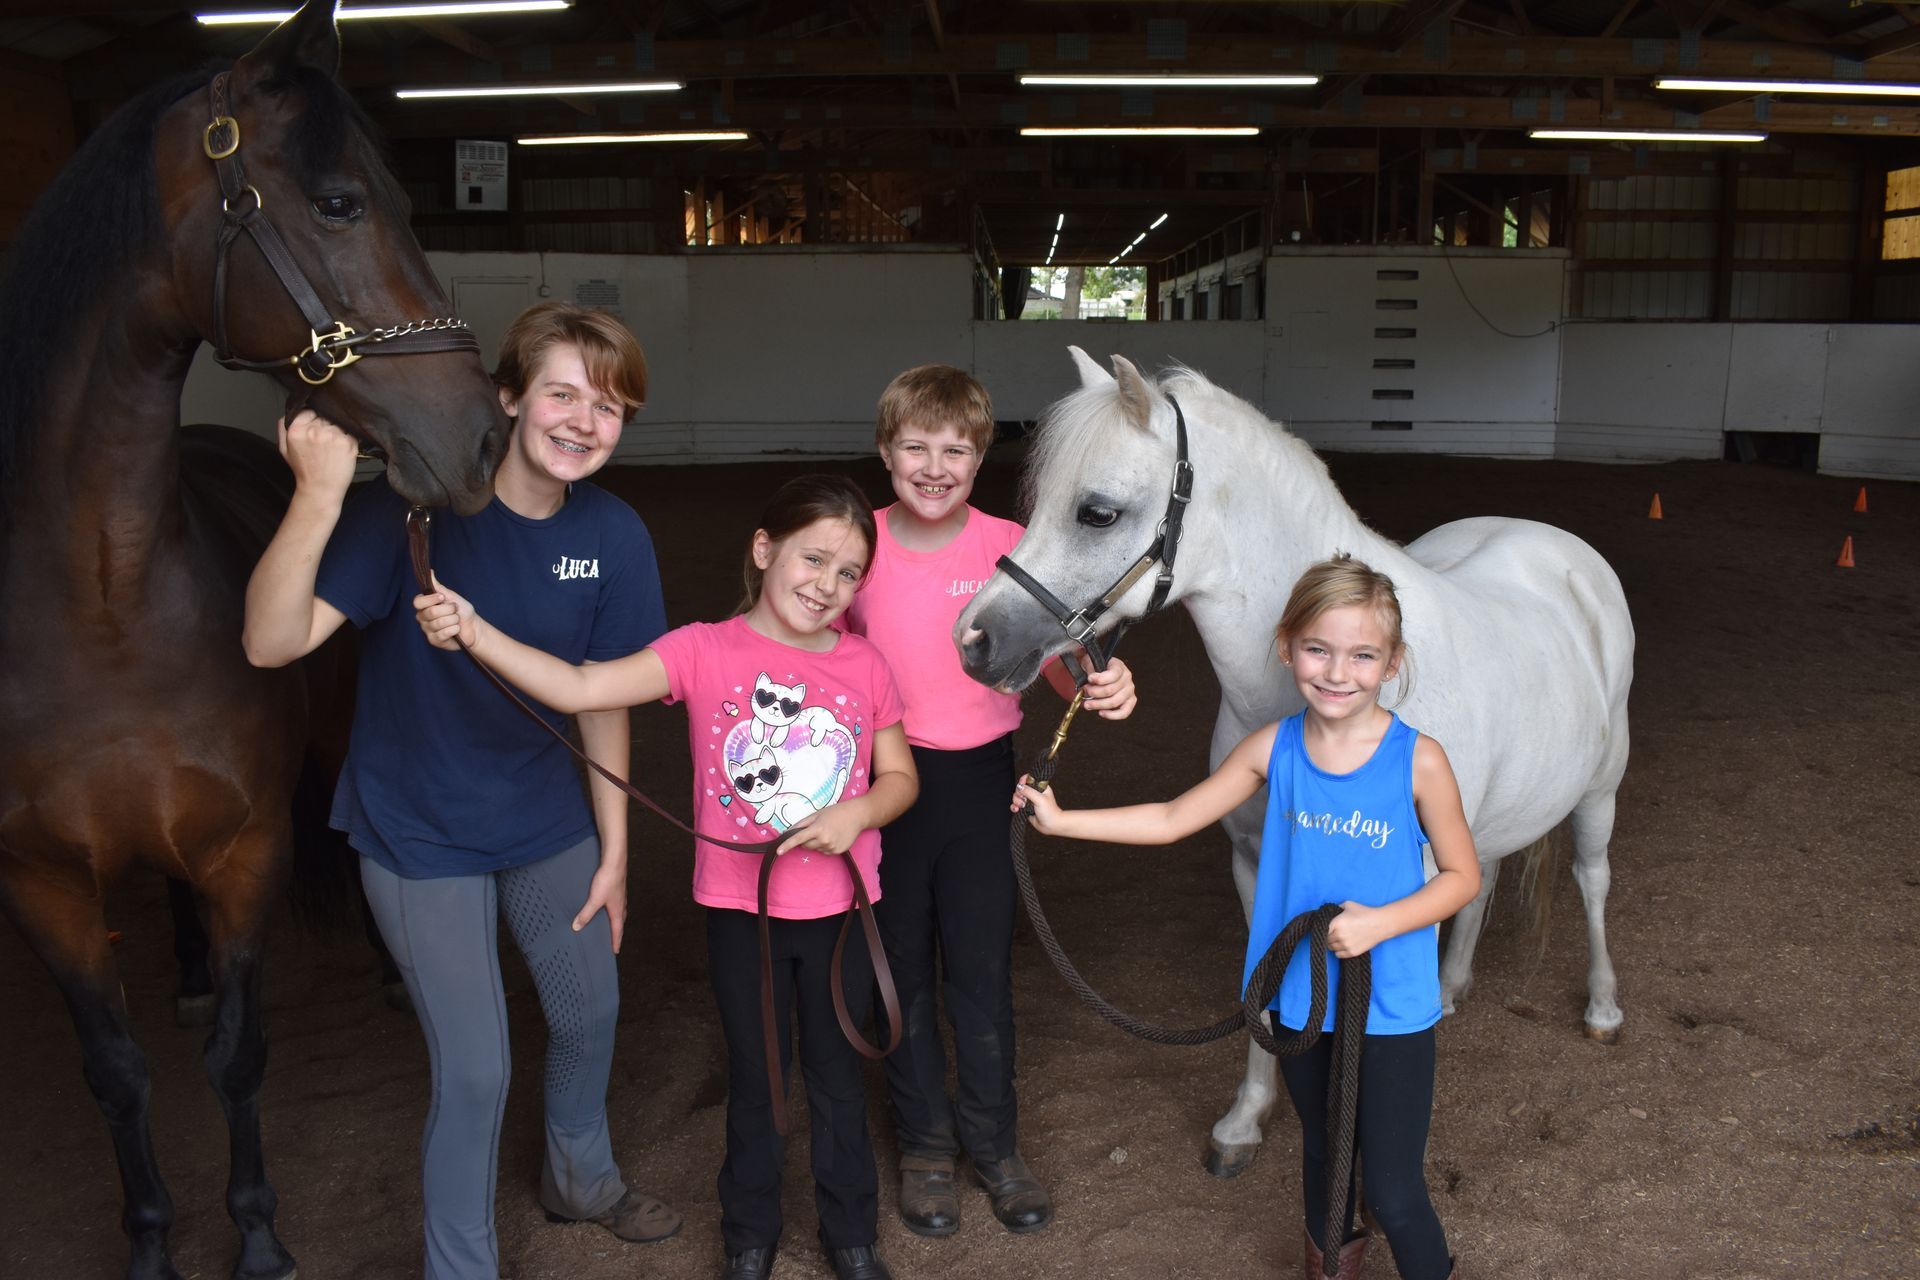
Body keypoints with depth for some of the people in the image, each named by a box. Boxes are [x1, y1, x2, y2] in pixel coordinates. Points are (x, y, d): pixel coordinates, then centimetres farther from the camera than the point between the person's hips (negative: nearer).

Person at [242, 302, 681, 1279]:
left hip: (548, 820, 5)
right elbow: (272, 643, -34)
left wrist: (613, 850, 2)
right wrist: (319, 497, -48)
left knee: (590, 1012, 21)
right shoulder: (417, 504, -25)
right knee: (475, 1070, 1)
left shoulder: (614, 536, -12)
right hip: (421, 834, -5)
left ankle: (580, 1178, 53)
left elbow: (601, 699, -2)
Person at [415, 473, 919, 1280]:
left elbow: (900, 778, 4)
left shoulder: (865, 666, -4)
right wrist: (474, 633, -36)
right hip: (740, 909, -1)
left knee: (838, 1077, 17)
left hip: (839, 910, 1)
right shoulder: (705, 652, -12)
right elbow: (579, 689, -23)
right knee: (754, 1080, 17)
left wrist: (858, 811, -18)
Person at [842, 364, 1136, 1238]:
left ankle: (994, 1144, 30)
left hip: (978, 777, 0)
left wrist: (1102, 686, -38)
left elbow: (1057, 656, -16)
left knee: (982, 969, 8)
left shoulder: (1008, 547, -8)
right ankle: (924, 1144, 33)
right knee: (902, 967, 14)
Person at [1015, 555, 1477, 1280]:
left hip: (1392, 1010, -3)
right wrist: (1059, 820, -3)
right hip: (1301, 997, 4)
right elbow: (1172, 820, 0)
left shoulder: (1418, 760, -17)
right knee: (1321, 1148, 26)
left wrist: (1381, 923, -23)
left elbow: (1462, 876, -8)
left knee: (1393, 1193, 0)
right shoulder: (1273, 750, -8)